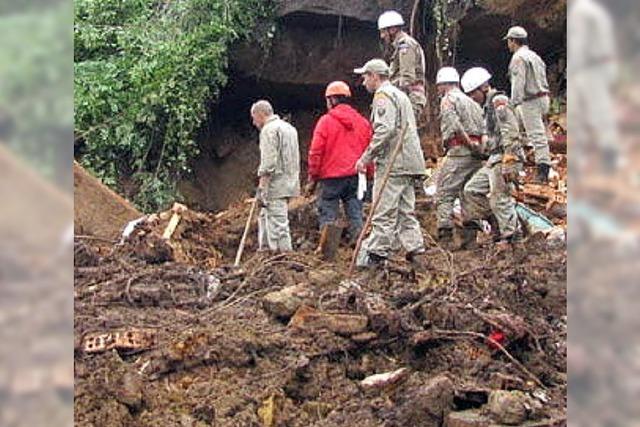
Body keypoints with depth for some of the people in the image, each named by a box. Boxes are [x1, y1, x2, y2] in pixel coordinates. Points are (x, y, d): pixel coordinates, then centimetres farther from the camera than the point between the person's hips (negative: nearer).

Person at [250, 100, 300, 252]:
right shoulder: (289, 128, 19)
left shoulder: (269, 130, -11)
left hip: (276, 184, -10)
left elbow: (268, 162, -19)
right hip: (290, 181, 10)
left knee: (278, 223, -8)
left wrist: (262, 187, -18)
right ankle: (265, 249, 23)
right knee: (265, 216, 19)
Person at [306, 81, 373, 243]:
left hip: (332, 177, -4)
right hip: (356, 176, 4)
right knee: (355, 214, 8)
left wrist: (312, 179, 0)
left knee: (327, 214, 0)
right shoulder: (362, 121, 10)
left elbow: (316, 152, -6)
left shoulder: (325, 121, -4)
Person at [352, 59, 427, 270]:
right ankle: (417, 254, 8)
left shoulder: (383, 96, -7)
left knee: (384, 214, -7)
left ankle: (375, 257, -5)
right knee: (405, 212, 11)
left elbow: (385, 130, -20)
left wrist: (366, 157, -16)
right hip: (408, 164, 10)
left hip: (392, 164, -10)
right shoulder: (400, 95, 24)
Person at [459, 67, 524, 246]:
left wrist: (509, 163, -24)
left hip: (505, 158, -10)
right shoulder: (488, 106, 20)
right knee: (472, 190, 11)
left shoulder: (498, 101, -10)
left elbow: (510, 133, -19)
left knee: (499, 199, -10)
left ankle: (510, 237, -4)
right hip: (494, 160, 10)